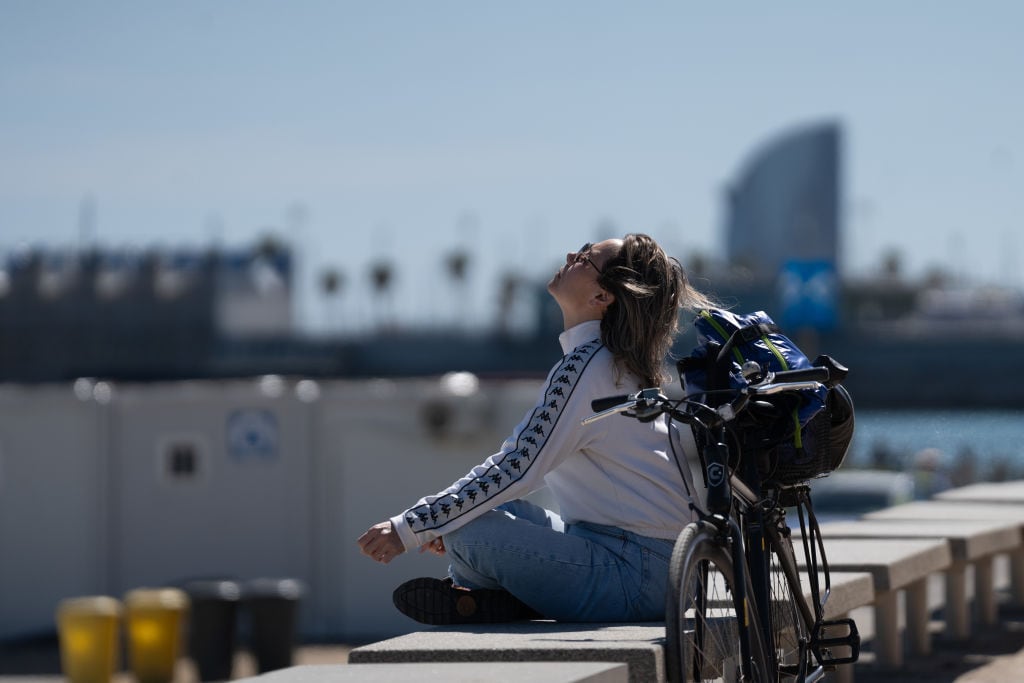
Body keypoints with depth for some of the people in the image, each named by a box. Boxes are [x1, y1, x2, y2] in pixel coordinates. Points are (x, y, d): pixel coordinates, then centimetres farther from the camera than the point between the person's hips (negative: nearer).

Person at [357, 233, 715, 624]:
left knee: (465, 535, -21)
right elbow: (529, 456, 20)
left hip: (633, 574, -10)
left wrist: (411, 528, -19)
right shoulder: (610, 361, 13)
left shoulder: (586, 366, -18)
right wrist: (441, 517, 12)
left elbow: (517, 469, -21)